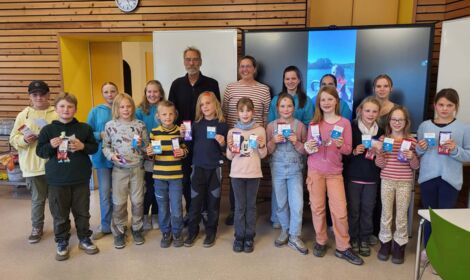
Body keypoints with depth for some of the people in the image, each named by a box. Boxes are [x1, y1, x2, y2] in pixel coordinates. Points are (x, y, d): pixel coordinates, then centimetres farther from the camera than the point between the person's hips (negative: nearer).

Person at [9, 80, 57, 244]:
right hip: (33, 166, 1)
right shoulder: (23, 115, 3)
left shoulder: (57, 114, 0)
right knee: (37, 199, 11)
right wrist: (24, 139, -16)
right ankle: (37, 228, 29)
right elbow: (13, 139, 4)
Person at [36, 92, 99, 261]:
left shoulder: (84, 128, 1)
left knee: (82, 212, 12)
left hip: (81, 179, 1)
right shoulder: (48, 129, 0)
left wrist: (83, 146, -13)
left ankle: (84, 239, 28)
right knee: (60, 215, 9)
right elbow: (40, 151, 3)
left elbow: (94, 147, 6)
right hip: (57, 180, 0)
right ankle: (62, 242, 26)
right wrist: (51, 145, -17)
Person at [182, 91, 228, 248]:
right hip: (198, 167, 2)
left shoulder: (222, 125, -3)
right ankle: (192, 231, 22)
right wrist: (184, 134, -6)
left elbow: (226, 151, 0)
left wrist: (222, 143, -19)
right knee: (195, 200, 6)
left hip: (215, 167, -2)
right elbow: (190, 144, 9)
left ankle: (211, 232, 22)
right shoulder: (196, 124, 4)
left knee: (213, 201, 8)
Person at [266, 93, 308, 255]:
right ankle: (285, 231, 30)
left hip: (295, 170, -1)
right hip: (277, 169, 1)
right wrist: (274, 141, -15)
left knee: (297, 204, -3)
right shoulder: (271, 126, 0)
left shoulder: (300, 125, -3)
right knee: (281, 203, 11)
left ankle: (294, 237, 12)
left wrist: (297, 143, -17)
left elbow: (306, 150, 1)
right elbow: (267, 151, 3)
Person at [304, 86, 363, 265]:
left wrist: (339, 145, -22)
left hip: (335, 172, -1)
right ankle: (321, 241, 24)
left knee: (340, 211, -1)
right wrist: (308, 148, -16)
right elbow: (308, 148, 7)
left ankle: (343, 248, 14)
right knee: (317, 208, 7)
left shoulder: (344, 123, -1)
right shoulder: (313, 123, 3)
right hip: (315, 170, 1)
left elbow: (348, 150, -1)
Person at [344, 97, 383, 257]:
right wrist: (354, 151, -23)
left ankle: (365, 239, 24)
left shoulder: (380, 131, 5)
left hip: (372, 177, 3)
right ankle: (353, 239, 22)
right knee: (353, 208, 6)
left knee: (368, 209, 9)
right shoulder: (352, 127, -6)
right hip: (353, 176, -3)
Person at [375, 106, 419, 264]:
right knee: (386, 214, 9)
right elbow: (380, 164, -2)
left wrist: (411, 158, -19)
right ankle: (385, 243, 24)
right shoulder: (383, 139, -1)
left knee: (402, 215, 8)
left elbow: (416, 166, 1)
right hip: (387, 181, 1)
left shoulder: (411, 141, -2)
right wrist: (379, 152, -21)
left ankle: (399, 245, 23)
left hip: (405, 183, 0)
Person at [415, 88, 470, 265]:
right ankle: (428, 248, 28)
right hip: (428, 177, 2)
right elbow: (417, 153, 11)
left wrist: (455, 150, -18)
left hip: (450, 179, -2)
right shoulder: (424, 126, 4)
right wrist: (420, 148, -10)